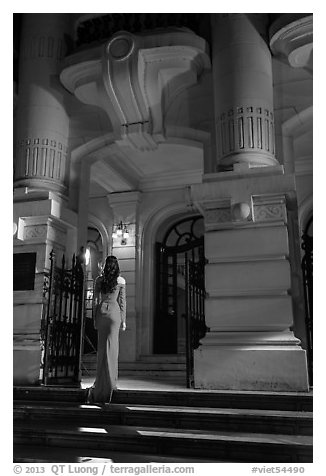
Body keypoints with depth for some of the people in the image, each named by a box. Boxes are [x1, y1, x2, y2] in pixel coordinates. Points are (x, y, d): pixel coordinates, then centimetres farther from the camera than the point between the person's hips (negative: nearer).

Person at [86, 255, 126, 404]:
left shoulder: (99, 280, 4)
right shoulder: (121, 280, 0)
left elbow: (95, 300, 5)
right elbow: (122, 301, 0)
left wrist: (95, 319, 11)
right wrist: (123, 320, 5)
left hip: (101, 311, 2)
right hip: (114, 311, -2)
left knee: (102, 346, 11)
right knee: (110, 346, 3)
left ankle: (108, 382, 18)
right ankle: (108, 382, 5)